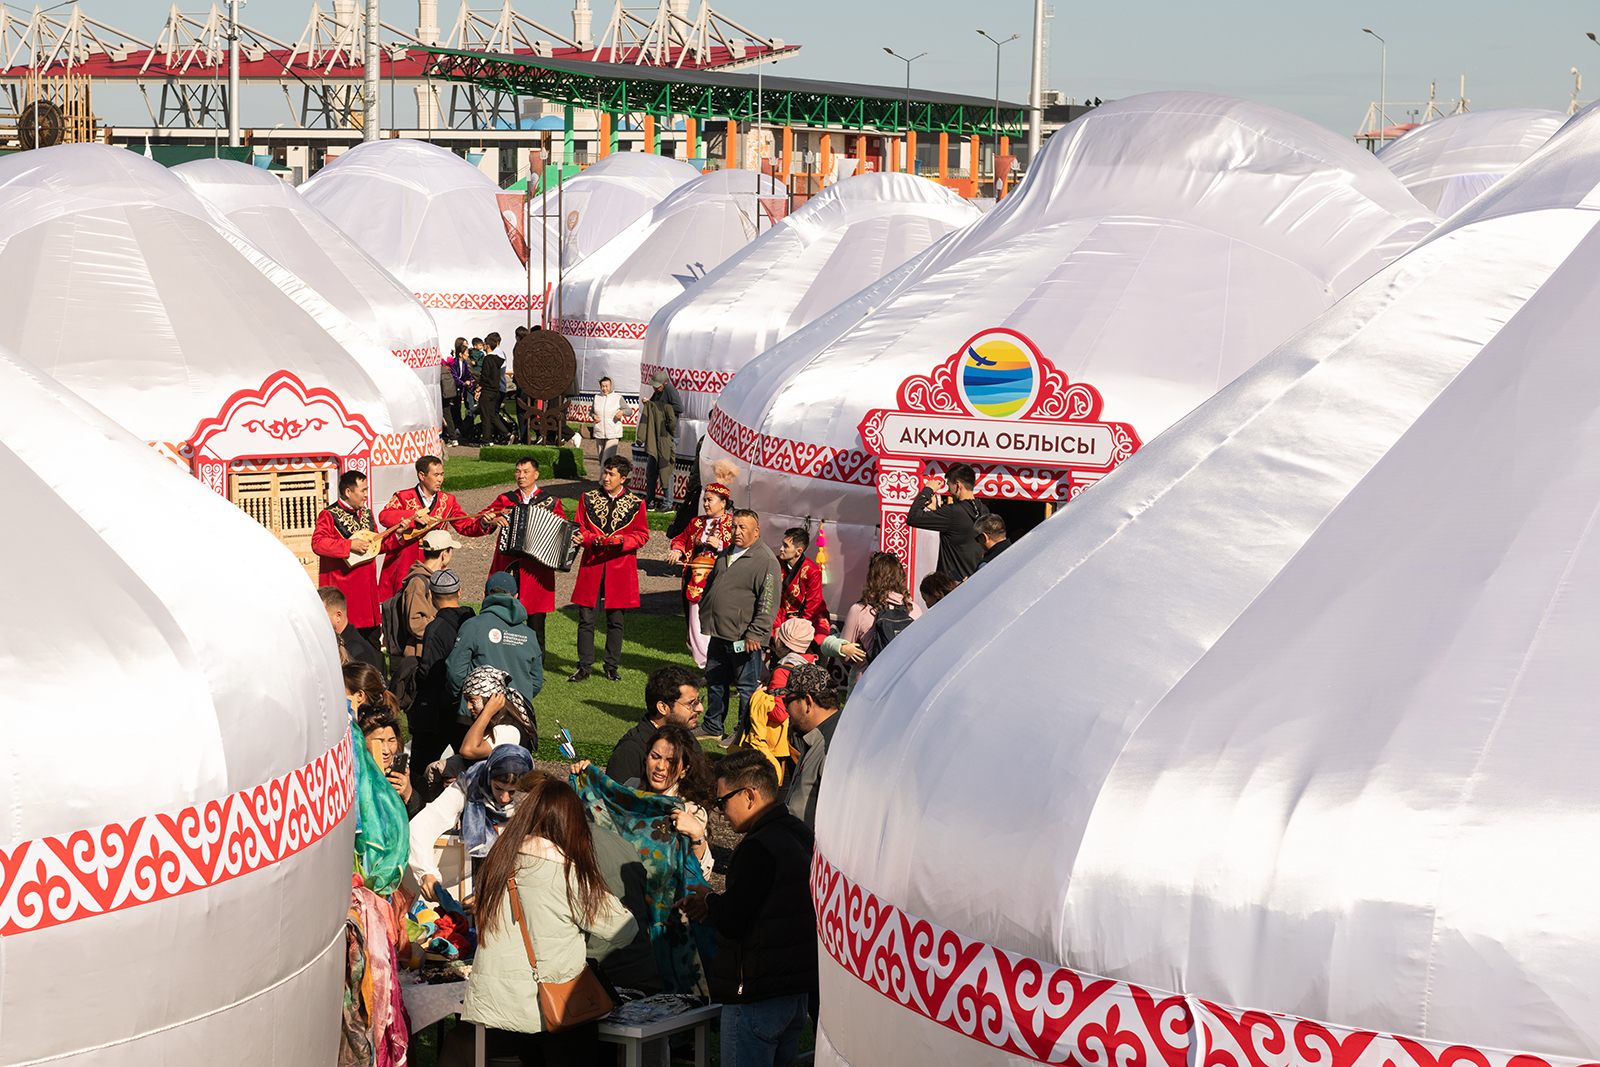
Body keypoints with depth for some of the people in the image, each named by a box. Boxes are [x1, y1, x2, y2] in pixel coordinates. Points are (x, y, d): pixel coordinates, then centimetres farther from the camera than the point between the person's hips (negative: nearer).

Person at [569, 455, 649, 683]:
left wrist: (622, 541, -13)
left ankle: (612, 666, 16)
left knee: (615, 619, 4)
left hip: (620, 568, -1)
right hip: (592, 564, 1)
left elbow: (641, 535, 5)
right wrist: (592, 539, -13)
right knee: (586, 617, -1)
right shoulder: (588, 499, 6)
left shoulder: (635, 503, 2)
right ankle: (585, 666, 8)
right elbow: (579, 529, 7)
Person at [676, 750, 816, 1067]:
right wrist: (717, 904, 12)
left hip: (756, 997, -9)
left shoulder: (758, 848, -22)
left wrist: (708, 900, -2)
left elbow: (731, 922, -22)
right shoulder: (800, 834, 8)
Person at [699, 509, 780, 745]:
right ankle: (713, 726, 31)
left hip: (743, 638, -8)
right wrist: (704, 615, 21)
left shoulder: (765, 561, -13)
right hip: (718, 635, 8)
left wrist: (755, 634, -20)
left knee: (747, 686, 1)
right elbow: (710, 584, 27)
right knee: (715, 681, 18)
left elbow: (768, 602, -17)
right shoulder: (725, 554, 14)